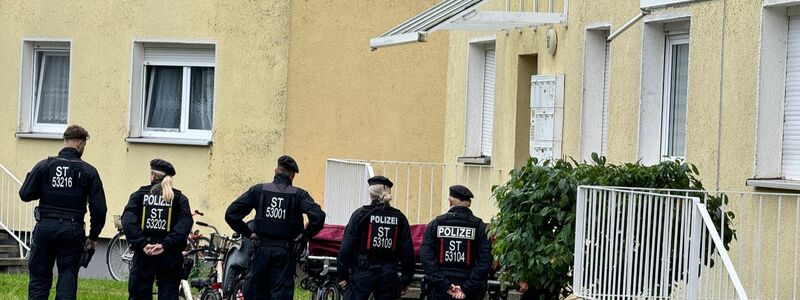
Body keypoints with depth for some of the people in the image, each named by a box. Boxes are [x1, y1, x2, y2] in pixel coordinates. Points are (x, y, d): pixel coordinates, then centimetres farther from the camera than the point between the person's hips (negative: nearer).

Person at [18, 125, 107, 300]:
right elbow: (99, 208, -3)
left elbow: (25, 194, -1)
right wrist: (93, 236, 8)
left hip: (45, 227, 1)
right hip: (72, 230, -1)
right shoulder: (88, 172, -2)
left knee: (39, 278, 7)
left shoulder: (44, 166, 0)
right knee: (68, 278, 4)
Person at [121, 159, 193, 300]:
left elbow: (128, 221, -9)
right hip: (170, 256, 0)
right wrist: (166, 245, -15)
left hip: (144, 254, 0)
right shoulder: (179, 198, 6)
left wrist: (142, 244, -14)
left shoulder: (139, 195, 6)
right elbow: (185, 223, -10)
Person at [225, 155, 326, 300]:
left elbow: (231, 214, -2)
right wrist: (304, 236, -2)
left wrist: (248, 233, 6)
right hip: (285, 253, -1)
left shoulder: (258, 190, 3)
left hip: (261, 249, 1)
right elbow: (318, 217, -16)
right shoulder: (298, 195, -1)